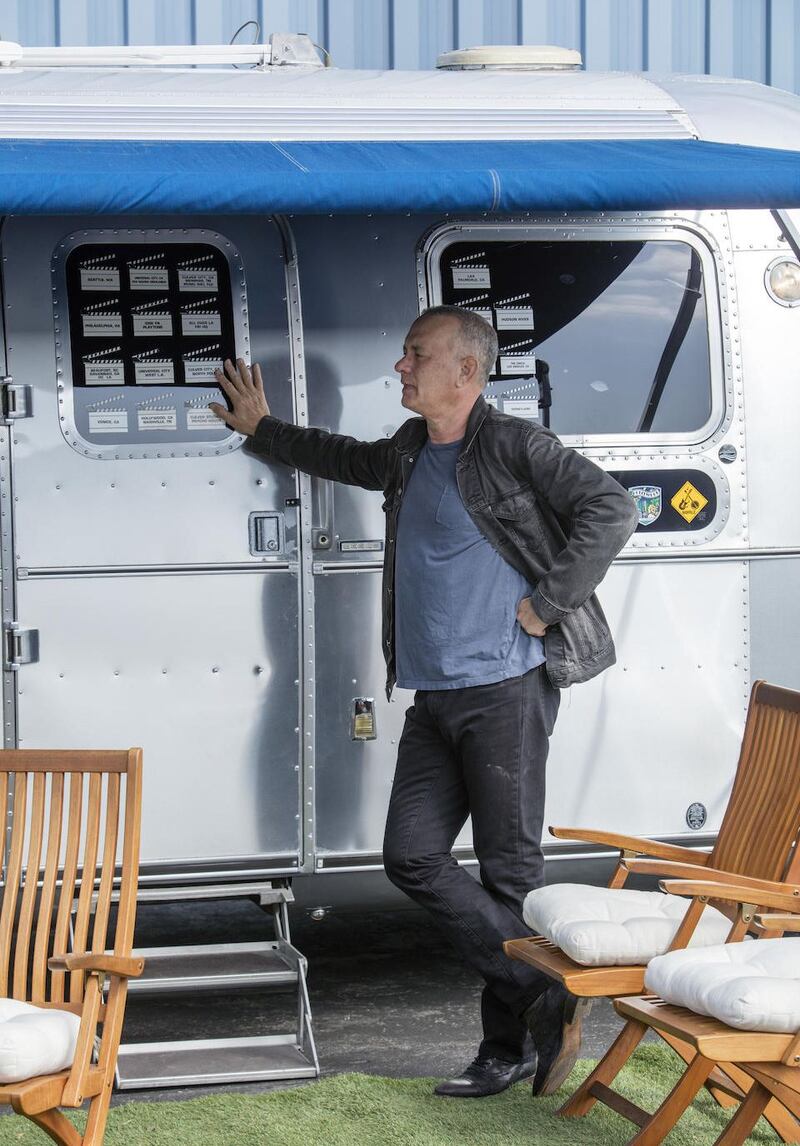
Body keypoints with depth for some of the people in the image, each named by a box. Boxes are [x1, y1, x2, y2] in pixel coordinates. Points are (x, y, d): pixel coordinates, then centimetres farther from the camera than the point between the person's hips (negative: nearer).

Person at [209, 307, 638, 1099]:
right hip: (433, 699, 8)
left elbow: (609, 510, -15)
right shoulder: (410, 452, 17)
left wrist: (546, 605, -14)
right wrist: (262, 429, 40)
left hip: (503, 690, -8)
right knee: (413, 856, 0)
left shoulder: (511, 446, -7)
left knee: (509, 869, -4)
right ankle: (544, 998, 5)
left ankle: (511, 1044, 6)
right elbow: (349, 460, 39)